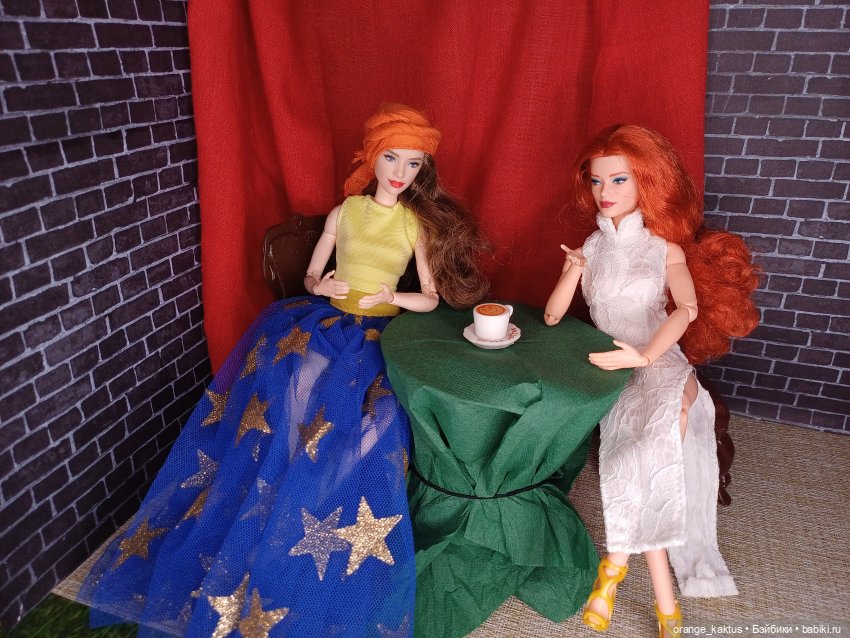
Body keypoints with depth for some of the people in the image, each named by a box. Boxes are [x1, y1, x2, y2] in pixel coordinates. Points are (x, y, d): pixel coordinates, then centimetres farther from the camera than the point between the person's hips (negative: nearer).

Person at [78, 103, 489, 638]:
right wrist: (322, 286, -8)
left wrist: (390, 296, -13)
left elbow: (431, 298, 5)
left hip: (376, 334, -2)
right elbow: (310, 277, 15)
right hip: (322, 320, 2)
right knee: (278, 381, -26)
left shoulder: (417, 223, 6)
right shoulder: (344, 212, 10)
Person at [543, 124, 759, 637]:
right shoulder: (590, 248, 10)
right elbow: (552, 317, 3)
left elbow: (688, 308, -13)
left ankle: (615, 565, -18)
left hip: (662, 362, -1)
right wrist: (572, 270, -14)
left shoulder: (665, 248, 5)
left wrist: (645, 355, -30)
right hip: (615, 371, 2)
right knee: (638, 461, -22)